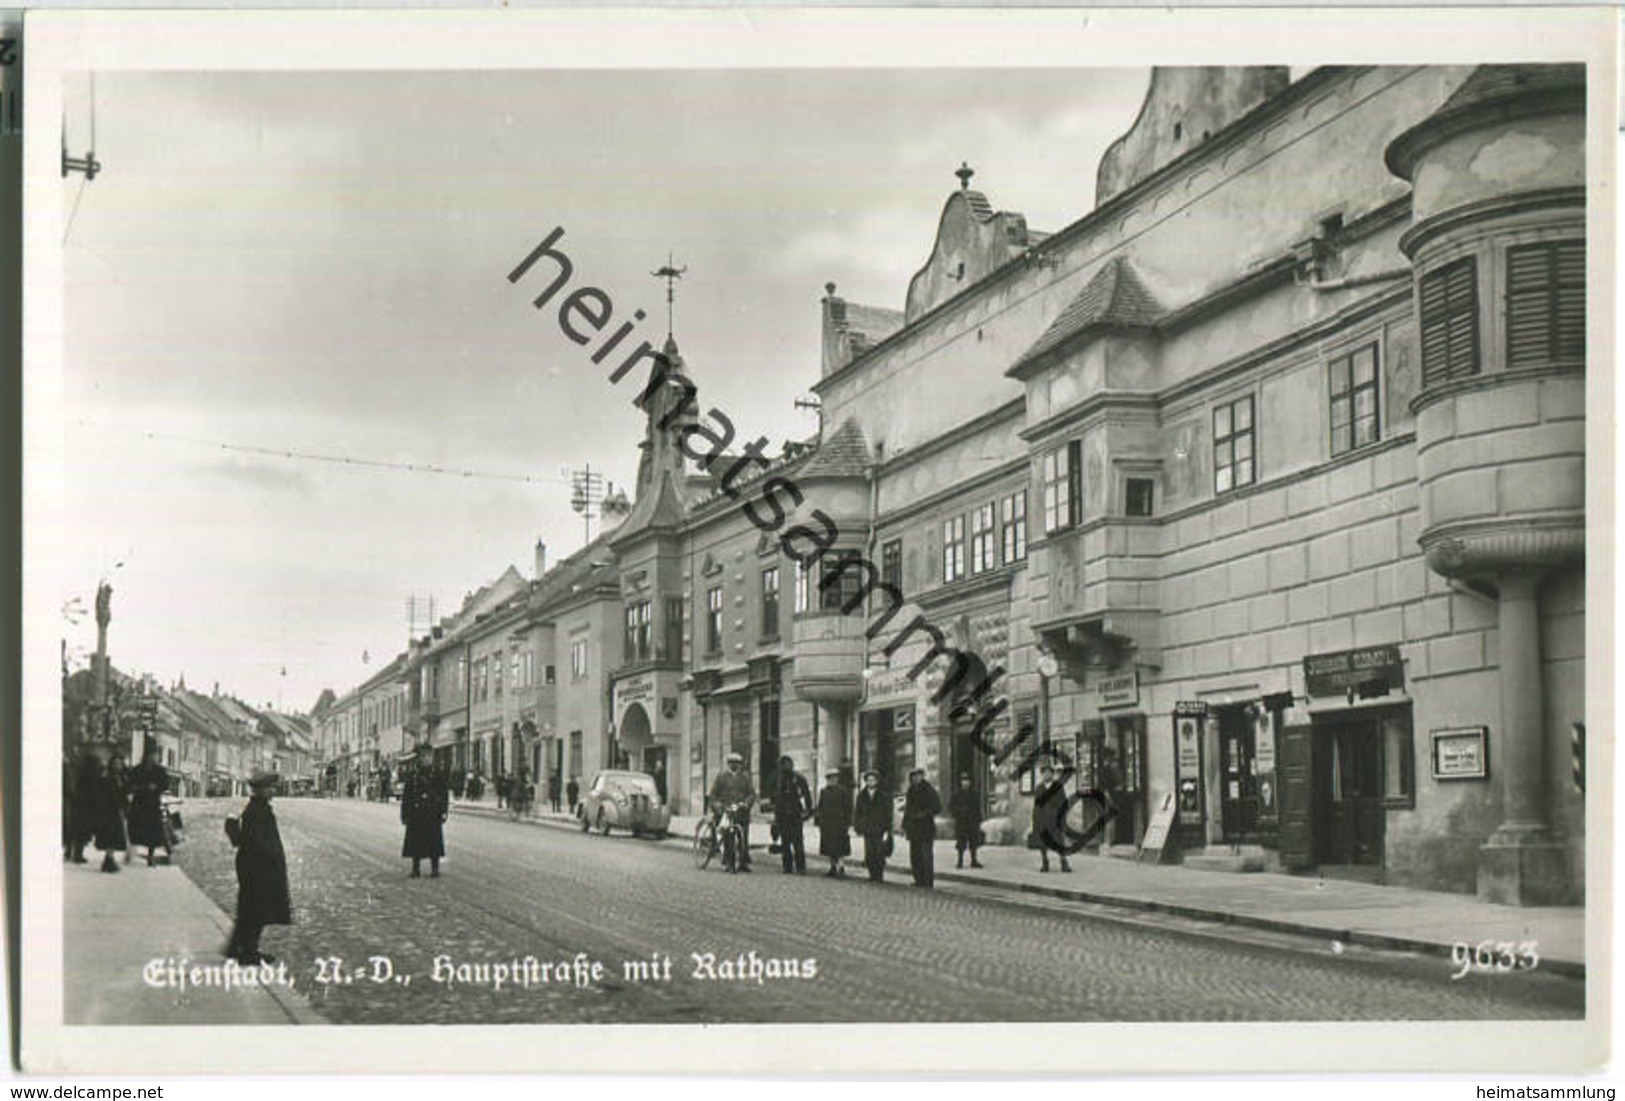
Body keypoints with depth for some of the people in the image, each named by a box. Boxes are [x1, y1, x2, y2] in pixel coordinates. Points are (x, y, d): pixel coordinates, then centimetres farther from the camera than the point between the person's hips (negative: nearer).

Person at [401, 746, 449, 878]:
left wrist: (443, 812, -4)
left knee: (434, 841, -1)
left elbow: (444, 794, 3)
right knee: (416, 841, 2)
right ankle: (416, 869, 10)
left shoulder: (438, 773, 4)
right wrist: (405, 814, 4)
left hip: (433, 814, -2)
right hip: (416, 814, 2)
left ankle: (435, 869, 7)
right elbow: (406, 795, 9)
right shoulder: (413, 774, 8)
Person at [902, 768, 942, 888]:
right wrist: (904, 826, 17)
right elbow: (907, 810, 21)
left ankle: (928, 881, -6)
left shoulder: (929, 791, -5)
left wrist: (924, 813, -18)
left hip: (926, 827, -7)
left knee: (927, 855, -8)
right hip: (913, 828, 7)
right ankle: (919, 880, 13)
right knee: (915, 855, 6)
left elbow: (937, 808, -8)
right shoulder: (911, 792, 15)